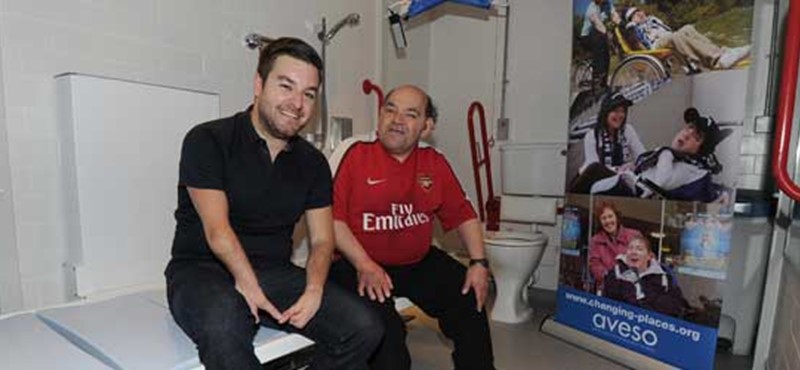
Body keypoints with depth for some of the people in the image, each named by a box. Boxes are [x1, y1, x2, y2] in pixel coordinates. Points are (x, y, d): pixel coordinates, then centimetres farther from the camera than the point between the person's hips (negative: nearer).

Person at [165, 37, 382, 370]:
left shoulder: (312, 162, 7)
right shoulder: (208, 140, -6)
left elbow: (322, 239, 4)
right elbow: (217, 231, -15)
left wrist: (314, 289, -14)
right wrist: (248, 284, -22)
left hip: (274, 273, 5)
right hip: (203, 269, -4)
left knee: (363, 327, -14)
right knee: (224, 329, -39)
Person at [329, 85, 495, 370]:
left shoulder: (435, 164, 7)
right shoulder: (357, 156, -7)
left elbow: (463, 214, 11)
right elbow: (333, 218, -13)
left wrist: (479, 262, 0)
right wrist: (364, 265, -21)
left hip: (419, 261, 5)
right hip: (360, 263, -4)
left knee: (470, 299, 1)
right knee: (383, 327, -26)